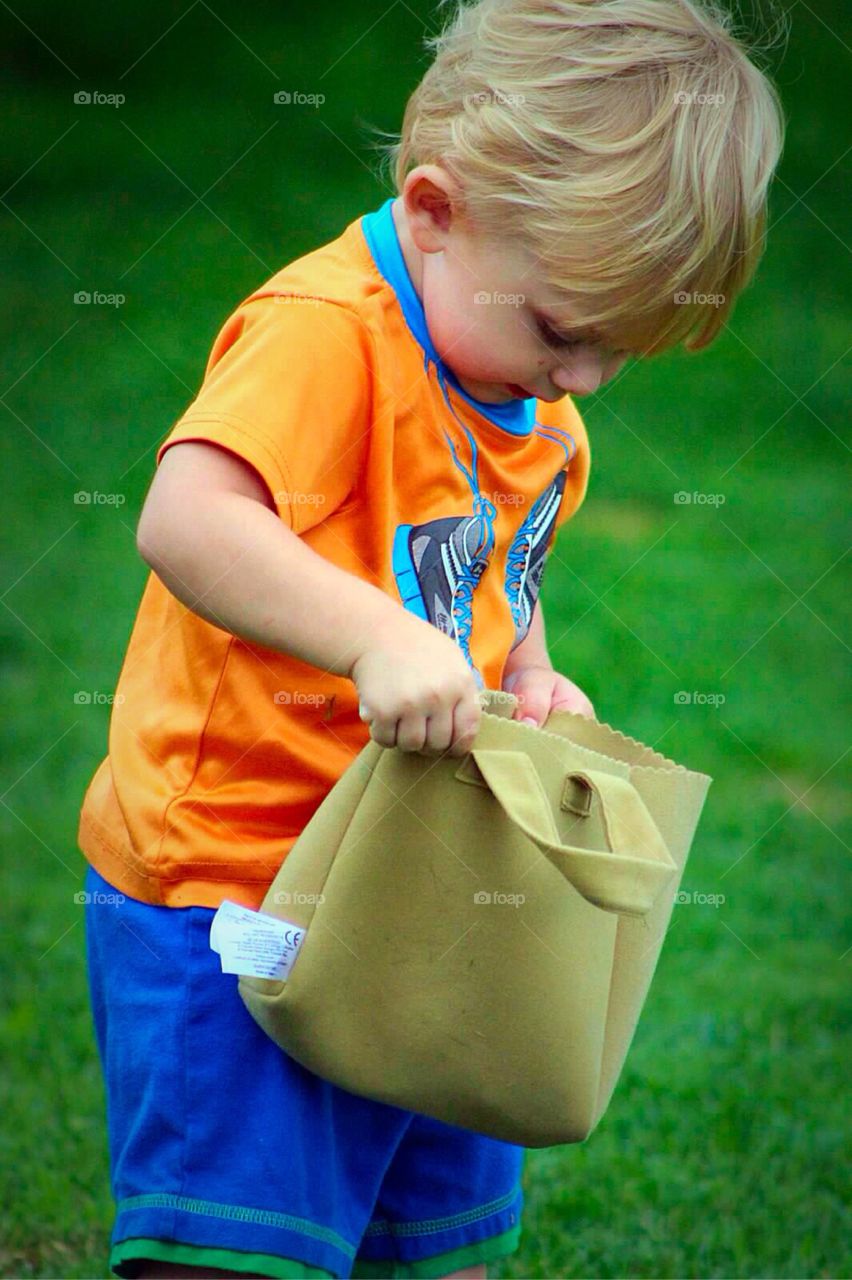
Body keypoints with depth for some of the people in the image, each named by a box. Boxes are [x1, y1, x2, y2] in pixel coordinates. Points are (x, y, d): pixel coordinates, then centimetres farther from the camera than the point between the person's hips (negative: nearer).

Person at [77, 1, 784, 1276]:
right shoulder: (327, 332, -21)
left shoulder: (540, 414, 8)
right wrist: (381, 636, -46)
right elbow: (185, 520, -36)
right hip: (229, 885, -9)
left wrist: (528, 679, 4)